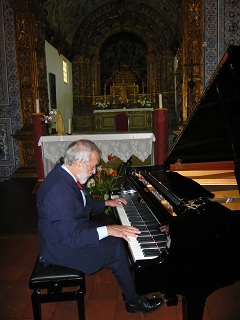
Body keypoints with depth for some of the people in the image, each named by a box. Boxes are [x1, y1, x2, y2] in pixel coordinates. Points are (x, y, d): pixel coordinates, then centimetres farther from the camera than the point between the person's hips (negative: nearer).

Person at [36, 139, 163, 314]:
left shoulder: (66, 174, -2)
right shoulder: (58, 190, -33)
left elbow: (85, 204, 16)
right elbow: (72, 237, -31)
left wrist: (107, 203, 16)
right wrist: (107, 230, -30)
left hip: (72, 231, 10)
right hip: (63, 246, -10)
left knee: (118, 238, 6)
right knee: (117, 251, -13)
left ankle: (130, 288, 21)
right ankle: (134, 301, 10)